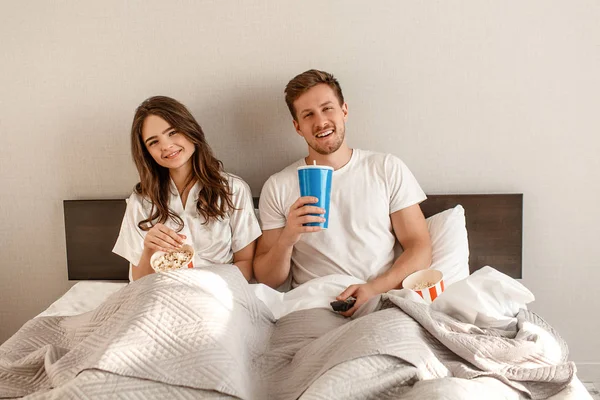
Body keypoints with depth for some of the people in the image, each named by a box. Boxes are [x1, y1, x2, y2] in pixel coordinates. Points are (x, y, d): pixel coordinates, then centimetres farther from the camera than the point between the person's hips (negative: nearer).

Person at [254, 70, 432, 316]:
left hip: (382, 301, 0)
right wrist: (287, 238, -14)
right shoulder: (278, 187, 8)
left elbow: (420, 249, 4)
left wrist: (375, 288, -13)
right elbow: (267, 280, 7)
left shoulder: (388, 169, 9)